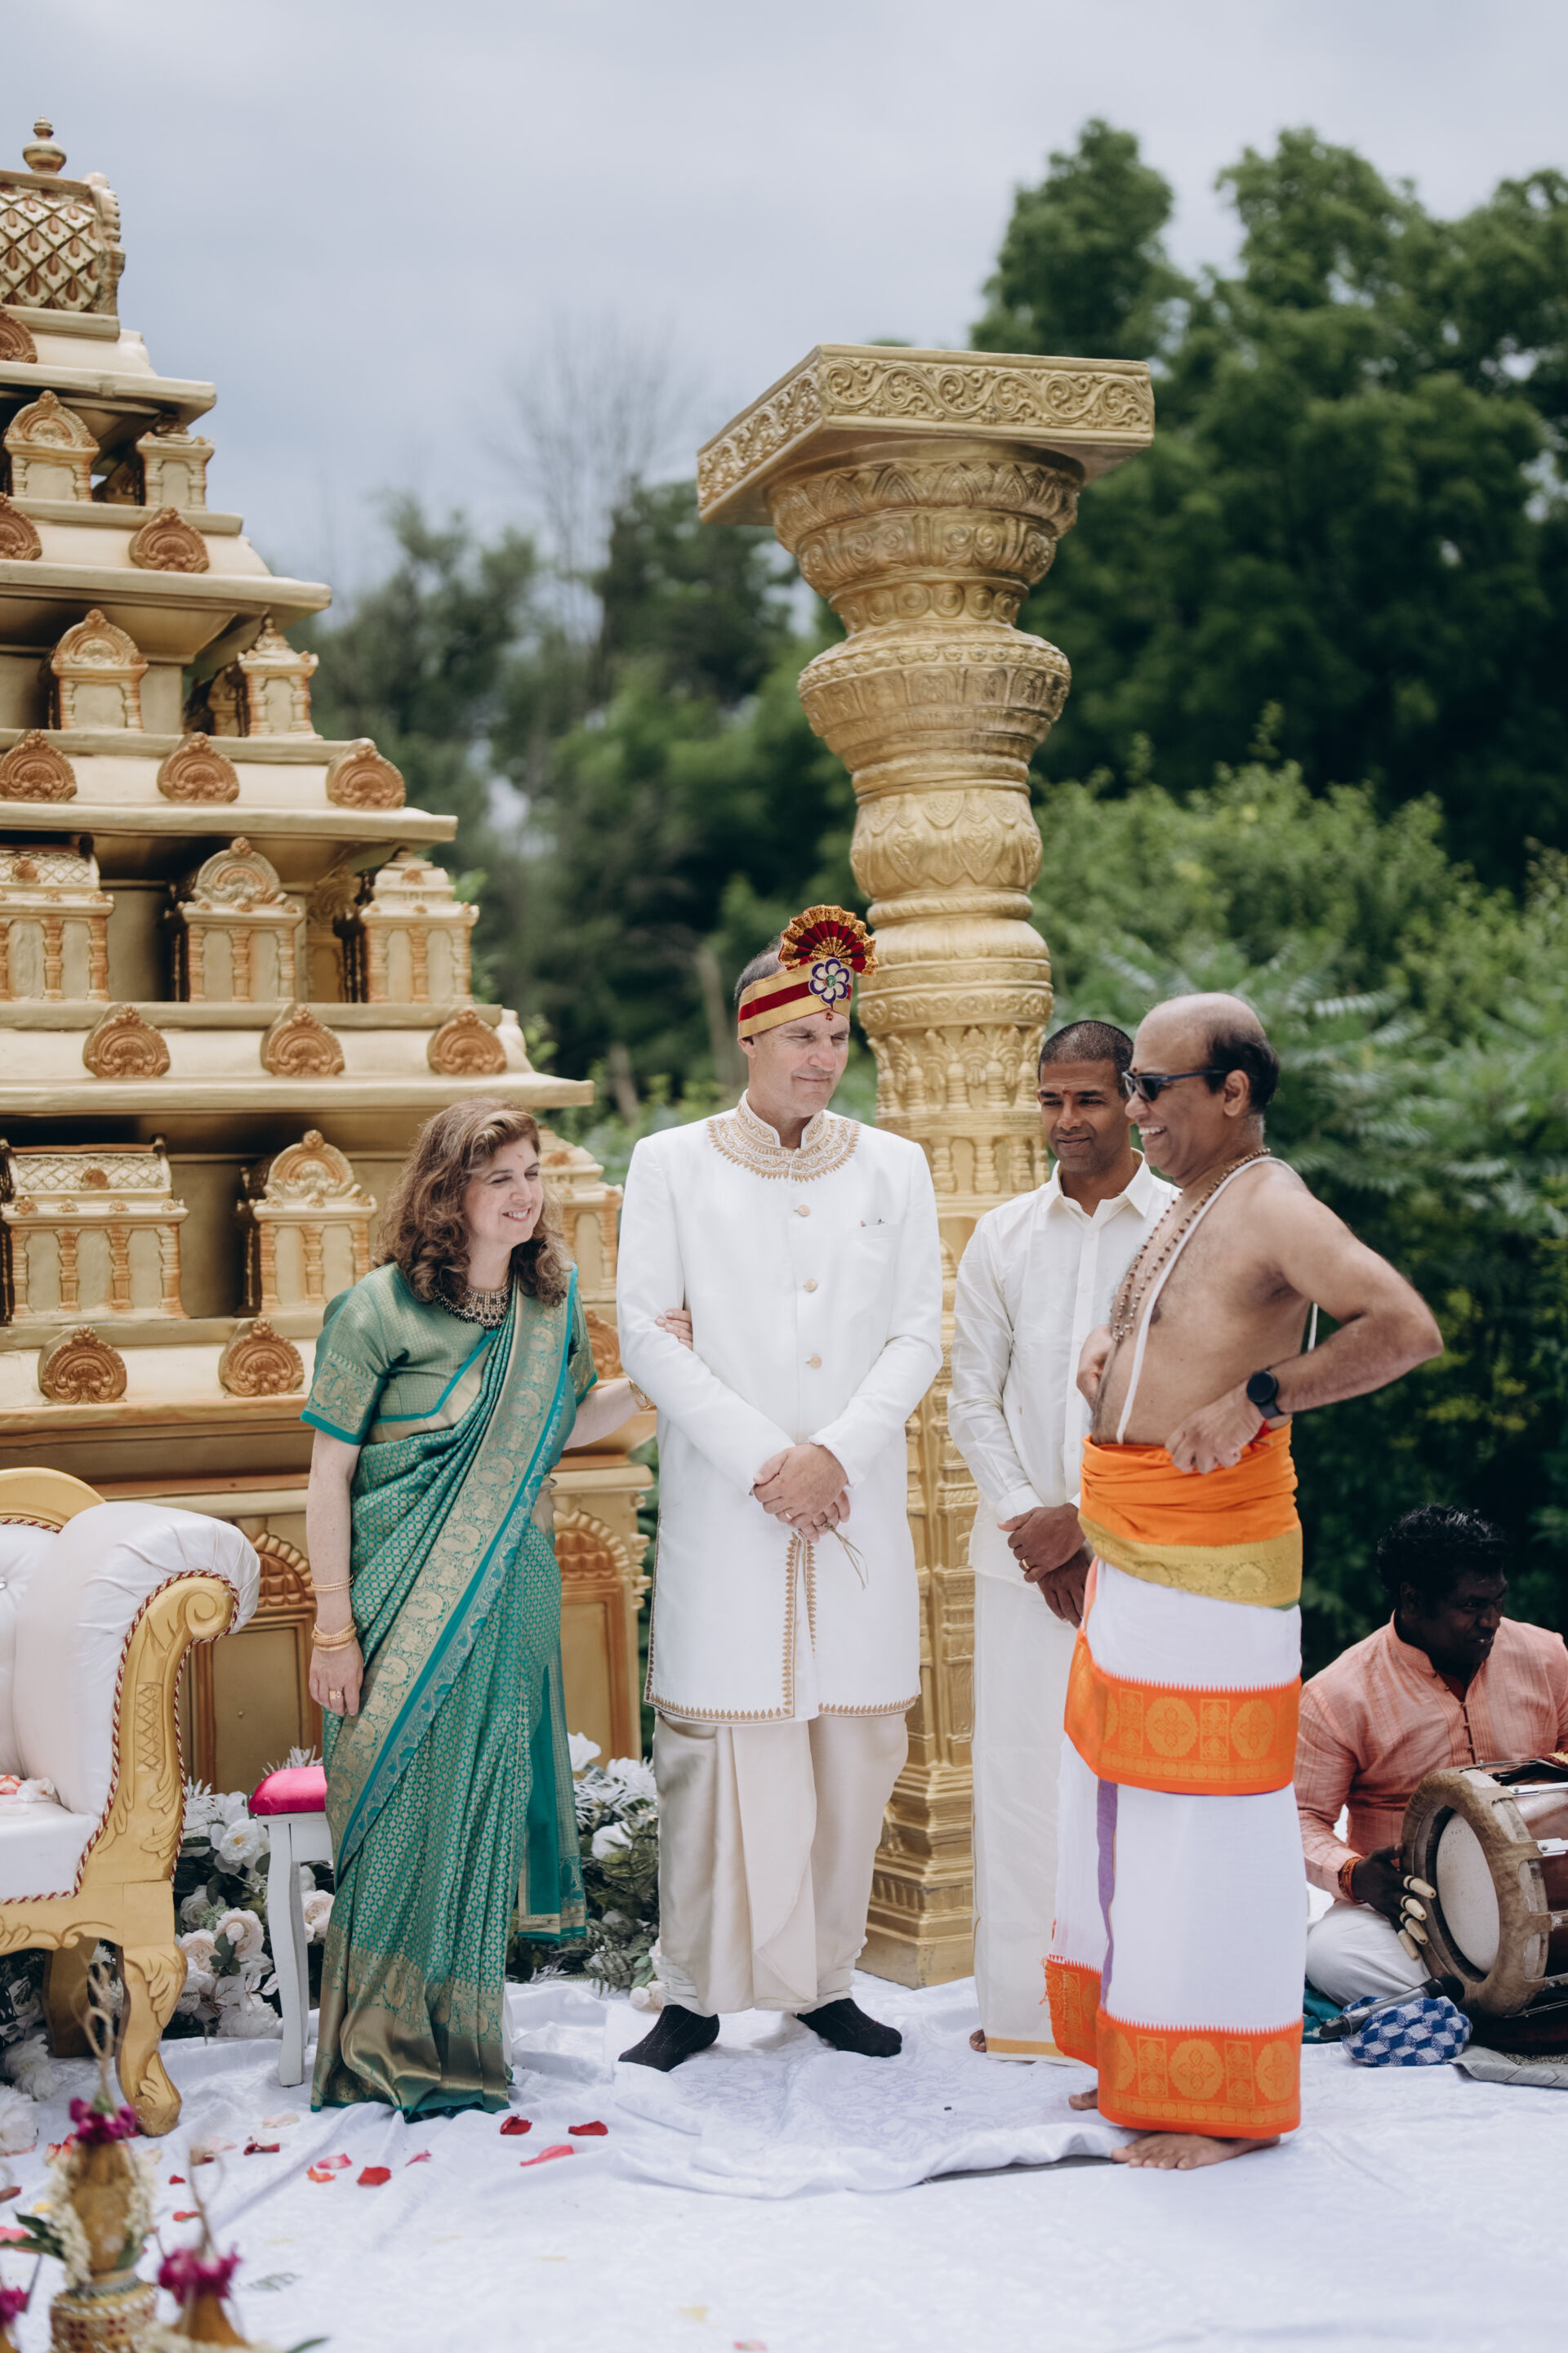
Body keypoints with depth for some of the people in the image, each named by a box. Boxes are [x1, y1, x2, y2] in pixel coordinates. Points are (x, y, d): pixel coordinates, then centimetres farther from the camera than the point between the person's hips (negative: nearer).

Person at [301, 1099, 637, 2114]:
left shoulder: (552, 1299, 5)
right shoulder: (381, 1308, -10)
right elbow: (329, 1475, -8)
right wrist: (334, 1629, -10)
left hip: (510, 1601, 4)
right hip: (402, 1605, -4)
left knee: (483, 1810, 9)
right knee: (399, 1814, 0)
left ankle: (459, 2045, 24)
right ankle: (385, 2048, 16)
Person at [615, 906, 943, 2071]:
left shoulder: (894, 1166, 11)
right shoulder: (673, 1163, 5)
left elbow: (918, 1336, 6)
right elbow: (647, 1333, -1)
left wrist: (833, 1454, -9)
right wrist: (762, 1460, -9)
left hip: (855, 1502, 2)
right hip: (724, 1509, -2)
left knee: (852, 1742, 3)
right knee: (721, 1742, -3)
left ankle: (823, 1976, 16)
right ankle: (700, 1991, 6)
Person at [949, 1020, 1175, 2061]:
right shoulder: (1002, 1236, 9)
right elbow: (973, 1399, 9)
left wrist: (1086, 1521, -8)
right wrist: (1026, 1516, -3)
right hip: (1024, 1550, 3)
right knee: (1021, 1769, 4)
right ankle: (1021, 2005, 14)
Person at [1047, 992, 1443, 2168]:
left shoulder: (1273, 1208, -14)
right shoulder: (1186, 1207, 15)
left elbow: (1407, 1327, -28)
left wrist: (1258, 1396, -31)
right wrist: (1110, 1344, 15)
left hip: (1212, 1560, -10)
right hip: (1130, 1552, 10)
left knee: (1207, 1819, -3)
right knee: (1129, 1801, 16)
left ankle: (1225, 2102, 8)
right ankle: (1142, 2062, 29)